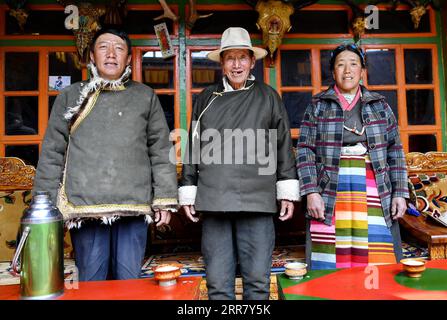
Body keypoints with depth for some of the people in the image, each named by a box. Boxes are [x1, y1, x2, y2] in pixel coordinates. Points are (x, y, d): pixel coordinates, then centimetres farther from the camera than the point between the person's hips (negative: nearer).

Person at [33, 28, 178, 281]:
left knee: (129, 283, 7)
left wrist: (165, 200, 1)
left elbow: (161, 151, 6)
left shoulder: (146, 96, 10)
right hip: (84, 208, 0)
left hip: (134, 207, 0)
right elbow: (52, 154, 8)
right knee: (91, 282, 7)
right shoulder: (71, 96, 10)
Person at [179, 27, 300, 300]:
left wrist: (288, 192, 6)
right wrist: (188, 193, 12)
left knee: (258, 280, 4)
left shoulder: (268, 97, 10)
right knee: (218, 283, 7)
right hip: (214, 202, 2)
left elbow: (284, 146, 9)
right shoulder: (206, 99, 14)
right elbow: (193, 149, 14)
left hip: (257, 203, -1)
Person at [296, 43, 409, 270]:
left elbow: (395, 152, 13)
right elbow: (305, 151, 2)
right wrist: (311, 192, -8)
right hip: (331, 193, -2)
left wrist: (400, 193, 4)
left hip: (374, 192, 2)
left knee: (378, 262, 0)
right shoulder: (318, 105, 9)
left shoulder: (380, 106, 15)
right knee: (330, 265, -3)